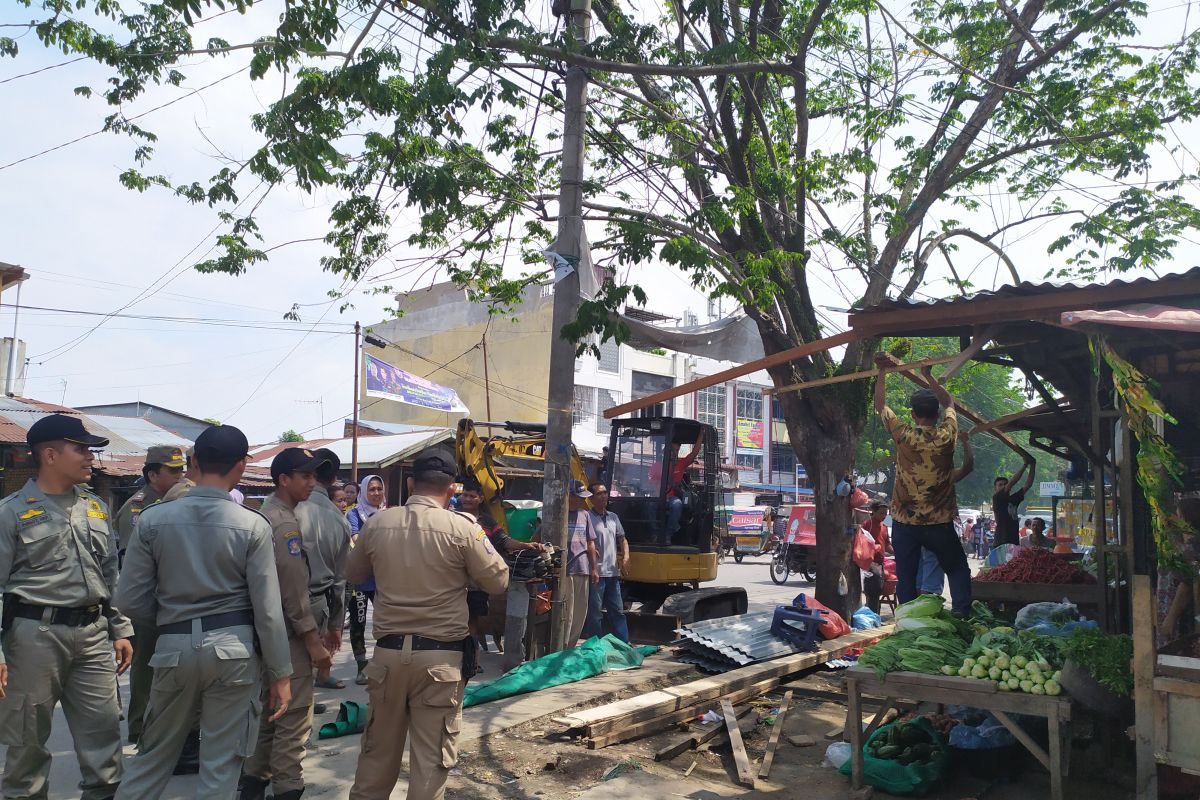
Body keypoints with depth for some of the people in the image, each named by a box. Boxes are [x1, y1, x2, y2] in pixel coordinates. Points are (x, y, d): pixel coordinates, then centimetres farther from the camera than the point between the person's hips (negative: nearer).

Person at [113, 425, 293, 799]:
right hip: (232, 646, -2)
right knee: (220, 763, 9)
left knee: (153, 754, 21)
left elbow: (130, 599, 0)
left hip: (174, 647, 2)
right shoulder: (253, 525, -10)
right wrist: (280, 672, -1)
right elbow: (267, 608, -10)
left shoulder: (153, 519, -3)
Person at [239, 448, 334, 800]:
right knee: (294, 719, -2)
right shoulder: (286, 523, -18)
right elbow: (294, 590, -21)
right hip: (288, 636, -10)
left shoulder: (263, 516, 11)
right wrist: (313, 641, -16)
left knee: (268, 712, 19)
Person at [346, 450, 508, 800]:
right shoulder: (462, 527, -13)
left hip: (388, 652, 4)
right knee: (431, 755, 8)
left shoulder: (377, 523, -1)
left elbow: (353, 575, 15)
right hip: (440, 656, -3)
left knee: (378, 748, 19)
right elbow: (497, 581, -3)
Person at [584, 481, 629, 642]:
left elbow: (622, 539, 18)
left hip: (613, 573, 7)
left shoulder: (613, 517, 16)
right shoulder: (587, 516, -6)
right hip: (596, 573, -7)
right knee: (594, 613, -1)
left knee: (618, 611, 12)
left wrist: (625, 557, 3)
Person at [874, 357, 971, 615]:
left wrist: (882, 371, 12)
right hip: (939, 523, 0)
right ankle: (962, 615, 5)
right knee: (958, 570, 16)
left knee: (906, 577, 7)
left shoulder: (903, 435, -10)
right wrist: (929, 376, 19)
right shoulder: (946, 435, -7)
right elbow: (949, 403, 14)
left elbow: (880, 405, 6)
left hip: (904, 523, 0)